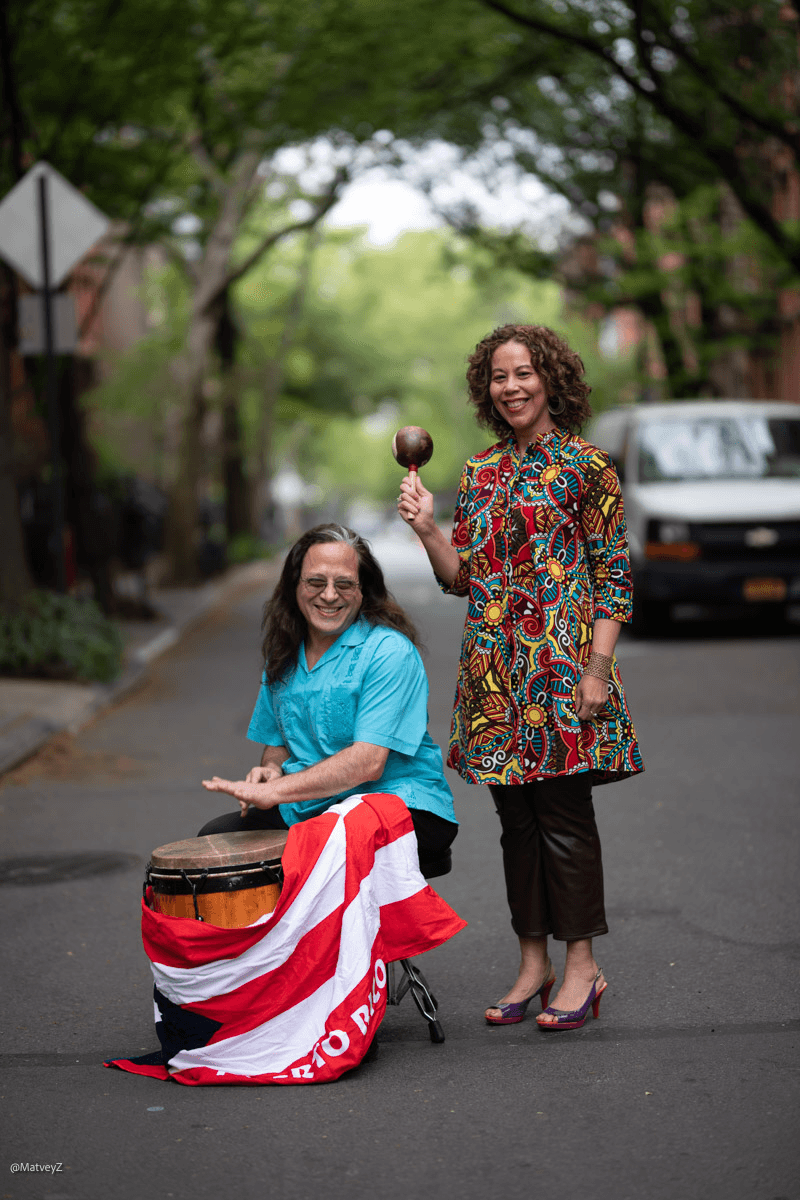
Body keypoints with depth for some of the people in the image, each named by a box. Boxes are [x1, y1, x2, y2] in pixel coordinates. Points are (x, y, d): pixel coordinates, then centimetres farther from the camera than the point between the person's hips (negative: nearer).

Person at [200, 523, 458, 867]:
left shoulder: (389, 651, -12)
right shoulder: (285, 655, 11)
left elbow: (367, 763, -22)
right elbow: (277, 741, 24)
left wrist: (275, 791, -28)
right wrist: (271, 769, -2)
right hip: (309, 809, 7)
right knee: (216, 835, -13)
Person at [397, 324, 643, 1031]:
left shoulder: (585, 465, -2)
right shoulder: (481, 471, 13)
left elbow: (615, 574, -4)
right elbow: (461, 578, 13)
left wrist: (598, 668, -12)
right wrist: (426, 528, -4)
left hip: (561, 664, -5)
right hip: (494, 671, 5)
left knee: (564, 815, -2)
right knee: (516, 819, 9)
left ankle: (582, 965, 8)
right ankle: (534, 964, 18)